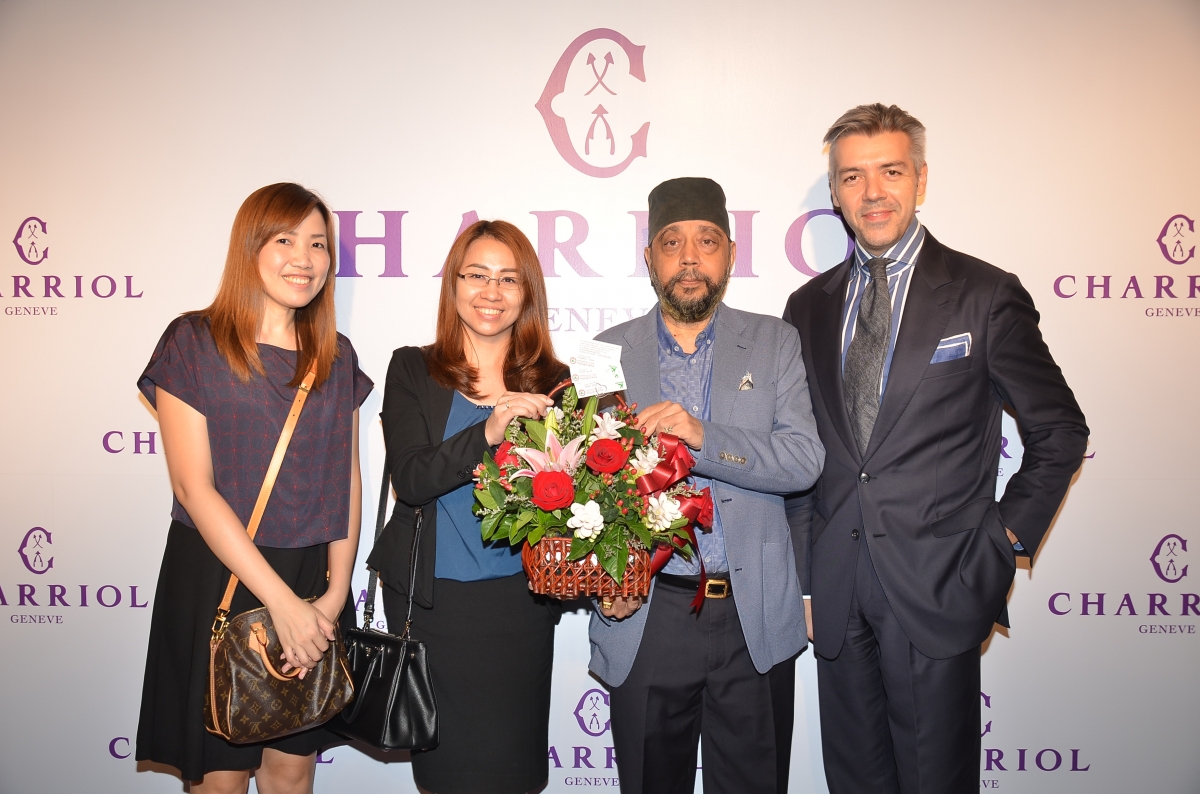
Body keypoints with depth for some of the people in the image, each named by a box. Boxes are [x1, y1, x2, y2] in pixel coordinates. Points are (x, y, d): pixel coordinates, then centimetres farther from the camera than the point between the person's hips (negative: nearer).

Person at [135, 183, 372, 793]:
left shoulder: (336, 356, 8)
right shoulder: (193, 342, -6)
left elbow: (347, 479, 6)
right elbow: (193, 486, -12)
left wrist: (335, 590, -6)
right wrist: (282, 601, -15)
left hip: (314, 581, 4)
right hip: (217, 580, -3)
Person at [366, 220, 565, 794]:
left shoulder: (553, 381, 4)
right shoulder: (413, 370, 0)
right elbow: (409, 479, -12)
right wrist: (488, 433, -27)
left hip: (522, 600, 1)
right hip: (435, 600, -1)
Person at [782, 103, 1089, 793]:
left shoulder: (986, 295, -4)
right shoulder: (808, 306, 8)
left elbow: (1061, 429, 3)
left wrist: (1008, 537, -3)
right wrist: (807, 552, 8)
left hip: (937, 587, -3)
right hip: (837, 588, 4)